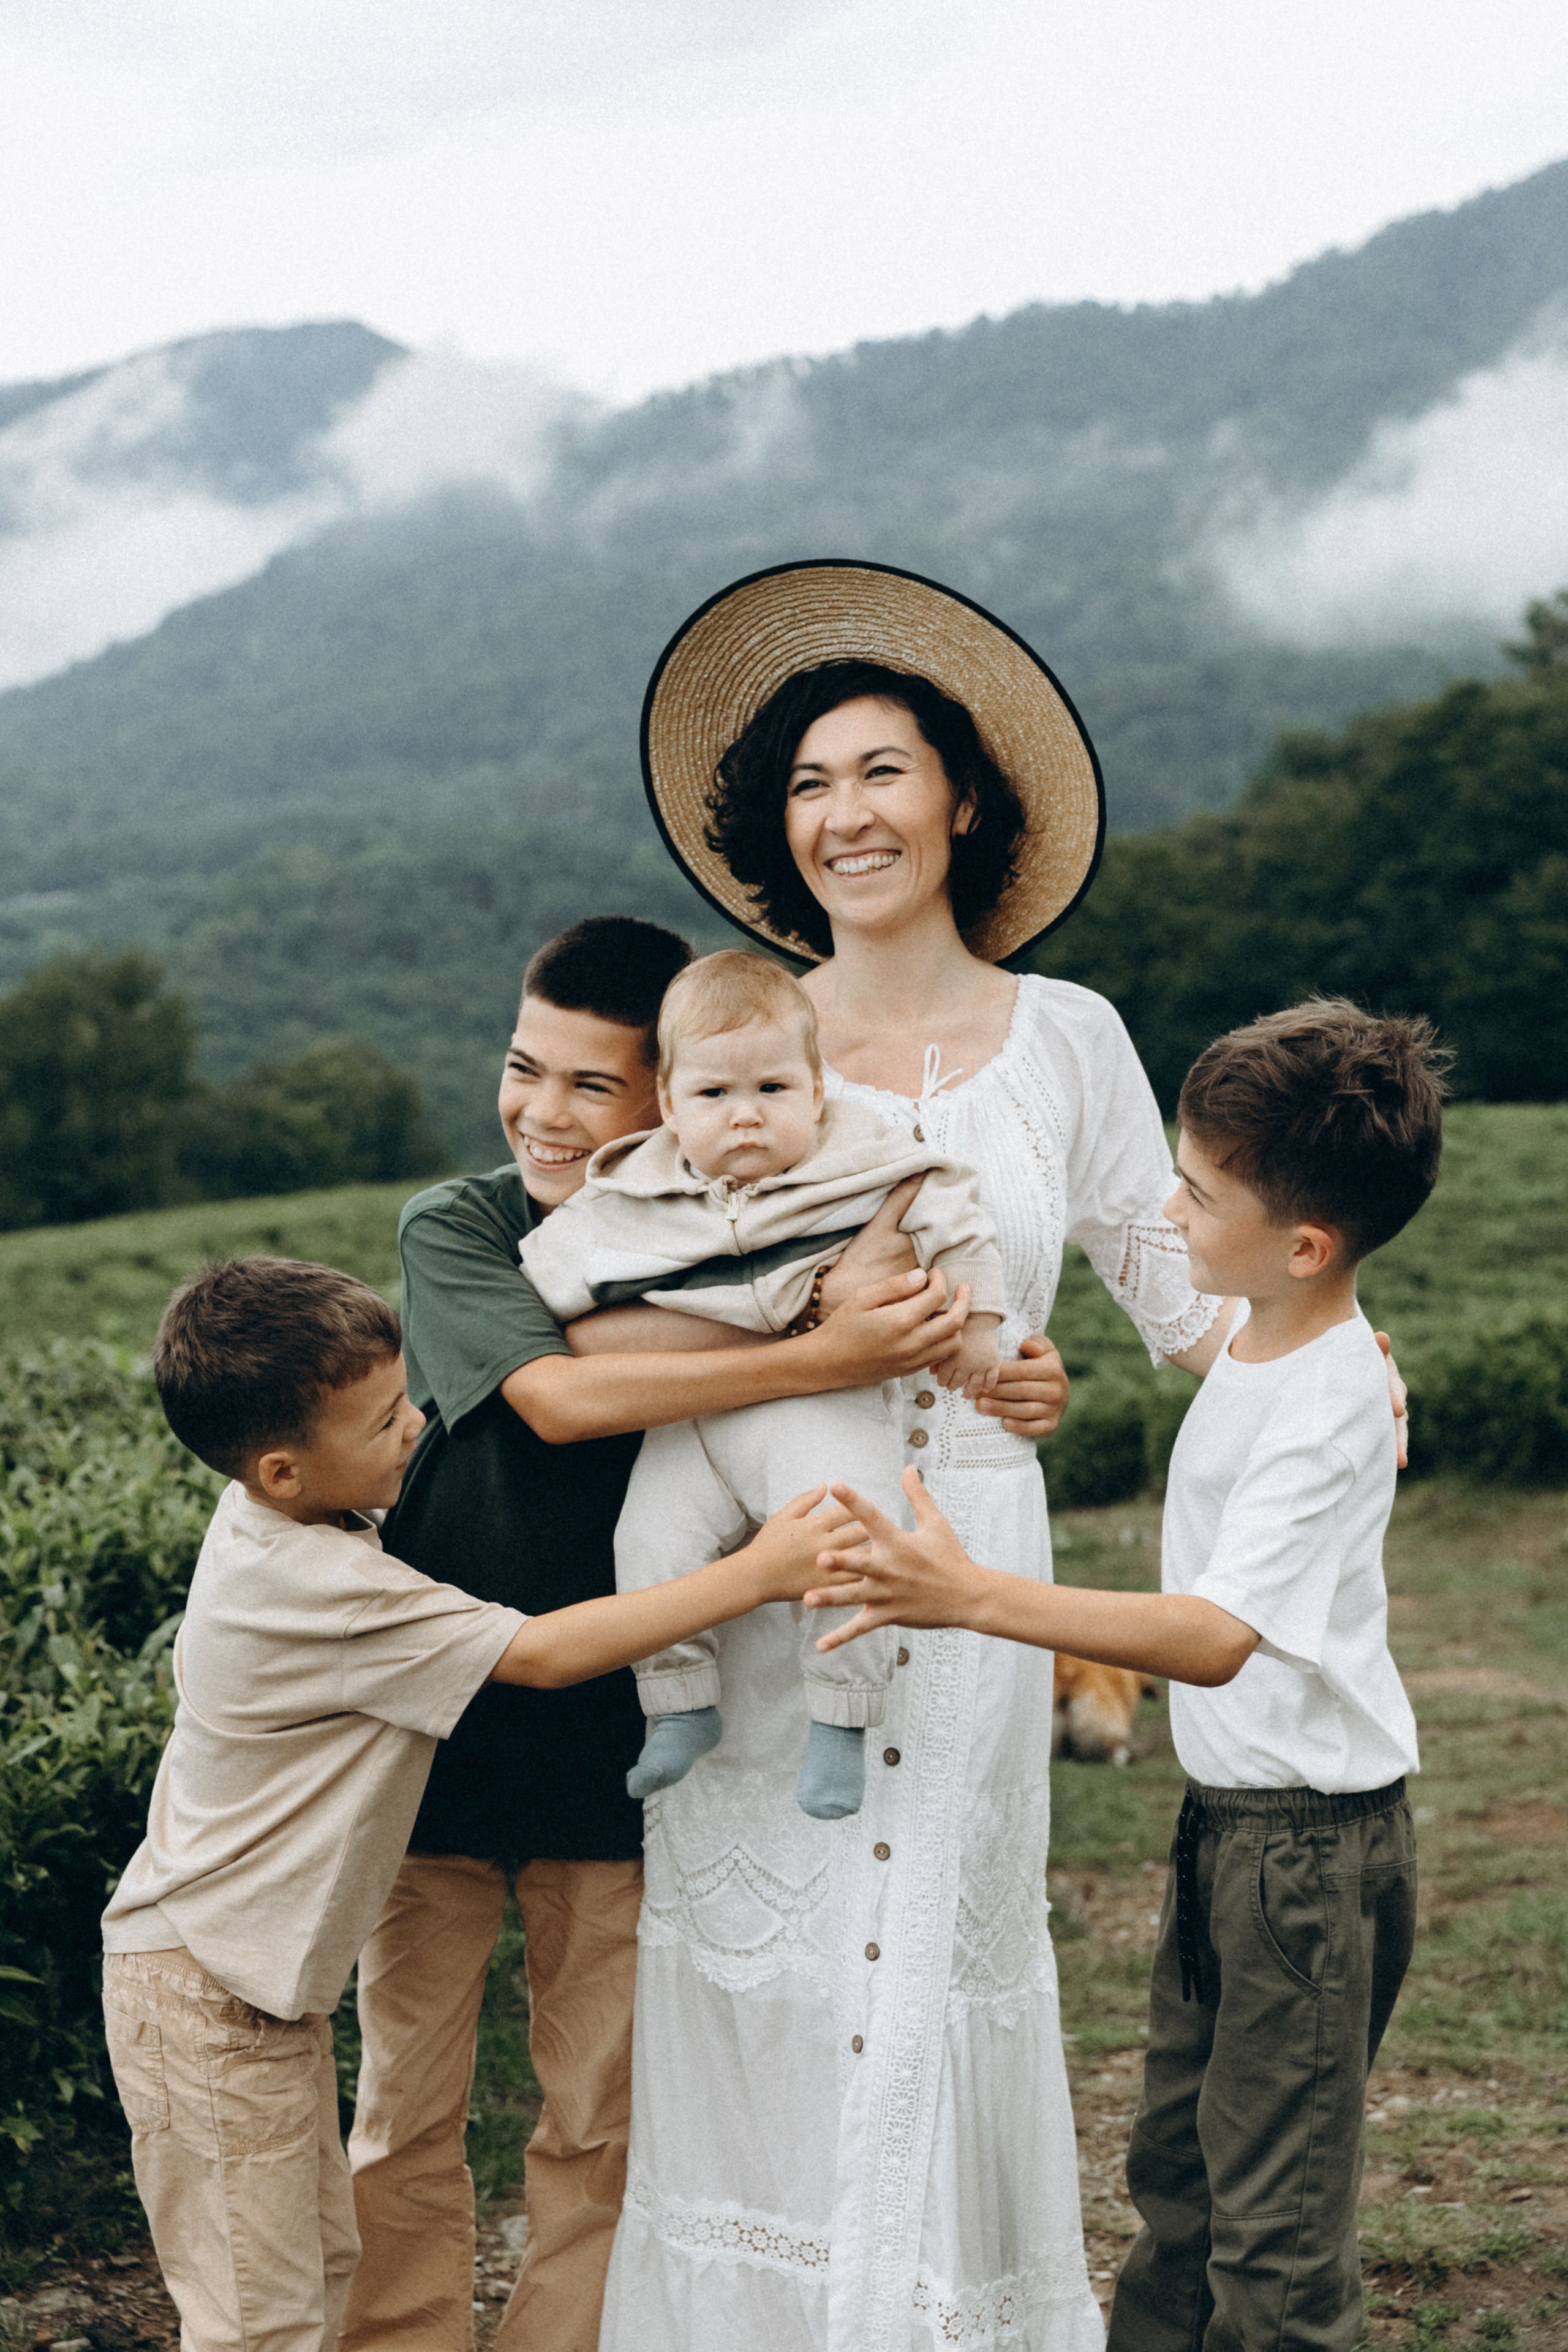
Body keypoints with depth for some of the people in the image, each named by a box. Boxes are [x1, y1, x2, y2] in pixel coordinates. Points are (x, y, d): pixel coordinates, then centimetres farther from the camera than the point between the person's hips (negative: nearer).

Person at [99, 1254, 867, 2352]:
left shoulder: (270, 1518, 0)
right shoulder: (324, 1588, -29)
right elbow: (540, 1653, -27)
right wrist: (753, 1573, -26)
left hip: (265, 1975, 10)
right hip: (207, 1995, -10)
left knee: (323, 2262, 18)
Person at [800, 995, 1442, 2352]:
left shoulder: (1328, 1411, -25)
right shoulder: (1262, 1342, 3)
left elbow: (1216, 1636, -36)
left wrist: (975, 1598, -42)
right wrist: (1118, 1657, 23)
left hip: (1310, 1840, -10)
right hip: (1229, 1809, 10)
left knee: (1275, 2218, -1)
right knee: (1178, 2161, 21)